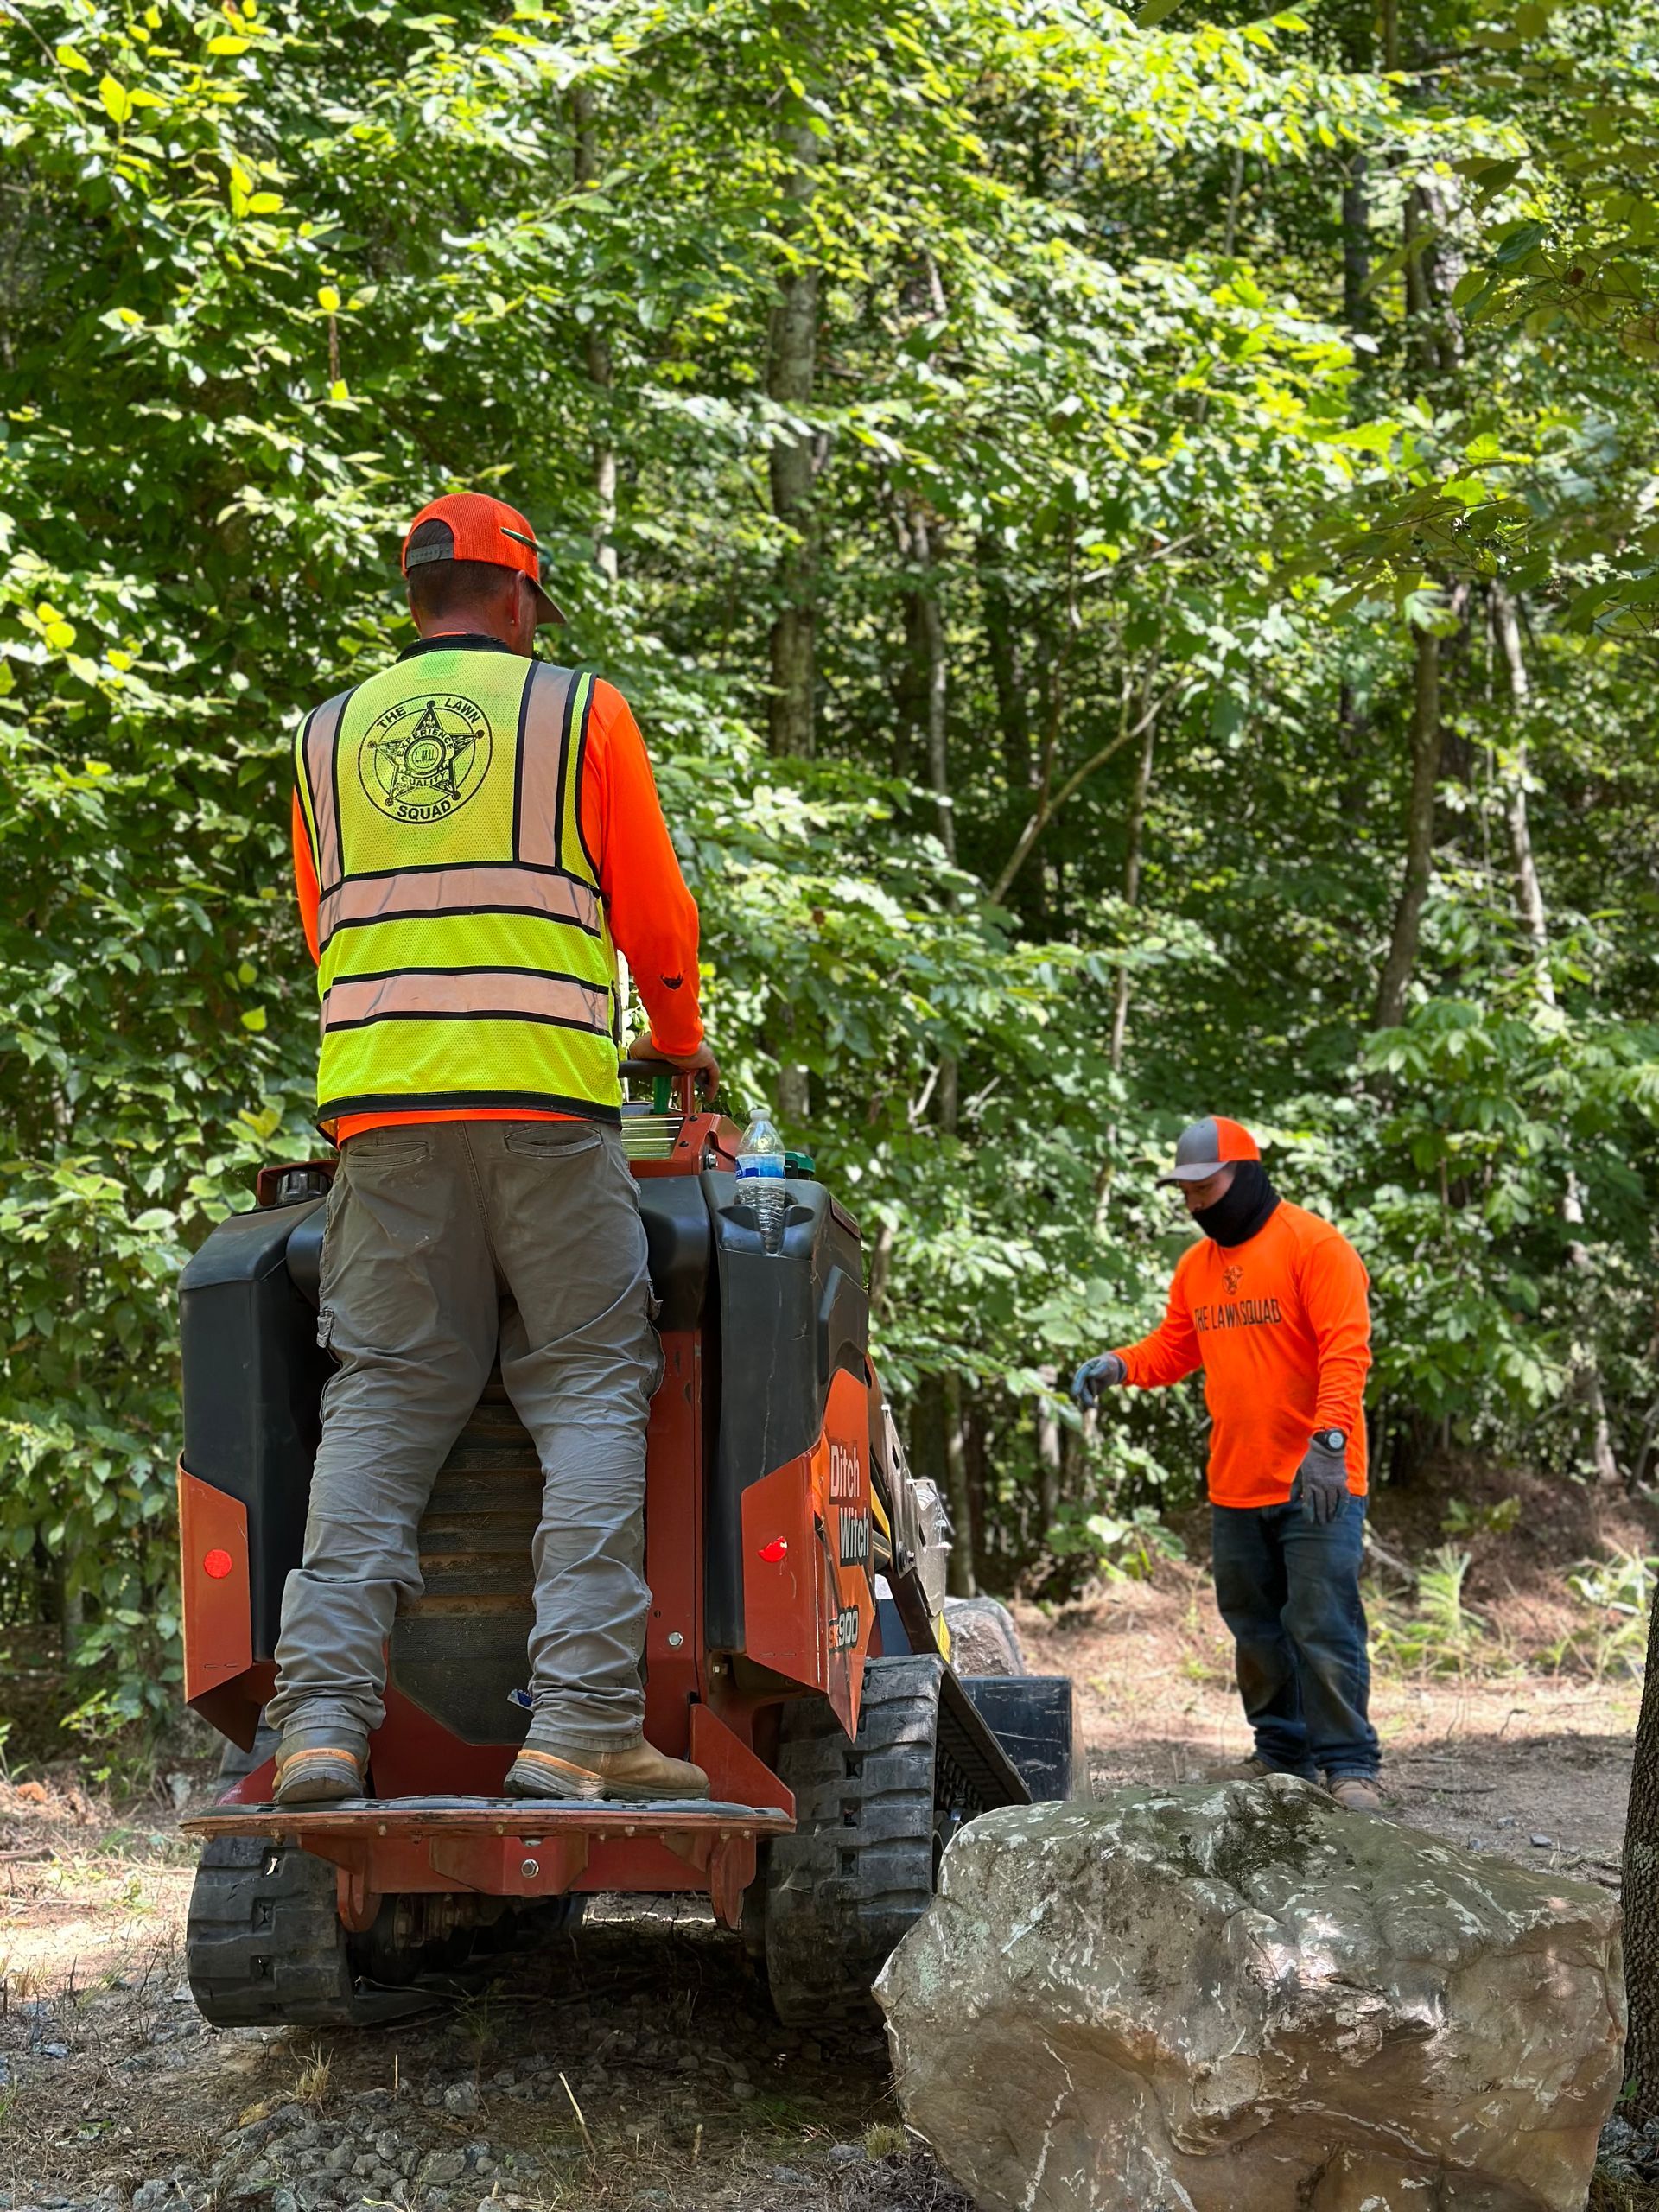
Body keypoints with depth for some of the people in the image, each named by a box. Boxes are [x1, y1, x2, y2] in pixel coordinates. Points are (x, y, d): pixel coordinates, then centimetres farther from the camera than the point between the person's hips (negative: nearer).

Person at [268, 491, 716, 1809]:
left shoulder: (330, 736, 16)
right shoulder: (580, 711, 5)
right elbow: (656, 916, 9)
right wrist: (681, 1041, 28)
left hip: (378, 1109, 3)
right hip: (547, 1105, -3)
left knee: (382, 1403, 5)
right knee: (590, 1394, 0)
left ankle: (323, 1717, -7)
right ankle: (582, 1725, -11)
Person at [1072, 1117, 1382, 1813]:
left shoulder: (1314, 1245, -9)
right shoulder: (1196, 1265, 14)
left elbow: (1345, 1351, -17)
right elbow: (1173, 1348, 19)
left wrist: (1329, 1439, -27)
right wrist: (1116, 1364, -3)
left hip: (1316, 1485, -7)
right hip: (1235, 1489, 7)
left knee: (1323, 1627, -8)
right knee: (1256, 1630, 13)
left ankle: (1350, 1766, -2)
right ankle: (1282, 1753, 24)